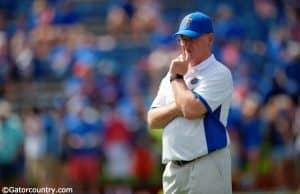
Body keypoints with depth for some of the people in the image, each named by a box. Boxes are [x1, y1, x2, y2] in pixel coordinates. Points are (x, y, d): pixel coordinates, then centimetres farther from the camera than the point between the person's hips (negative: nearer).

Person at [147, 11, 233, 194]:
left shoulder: (219, 74, -6)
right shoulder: (170, 76, 18)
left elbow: (192, 110, -20)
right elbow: (153, 120, 10)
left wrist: (177, 78, -4)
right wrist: (179, 107, -9)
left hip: (207, 166, -8)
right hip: (174, 169, 8)